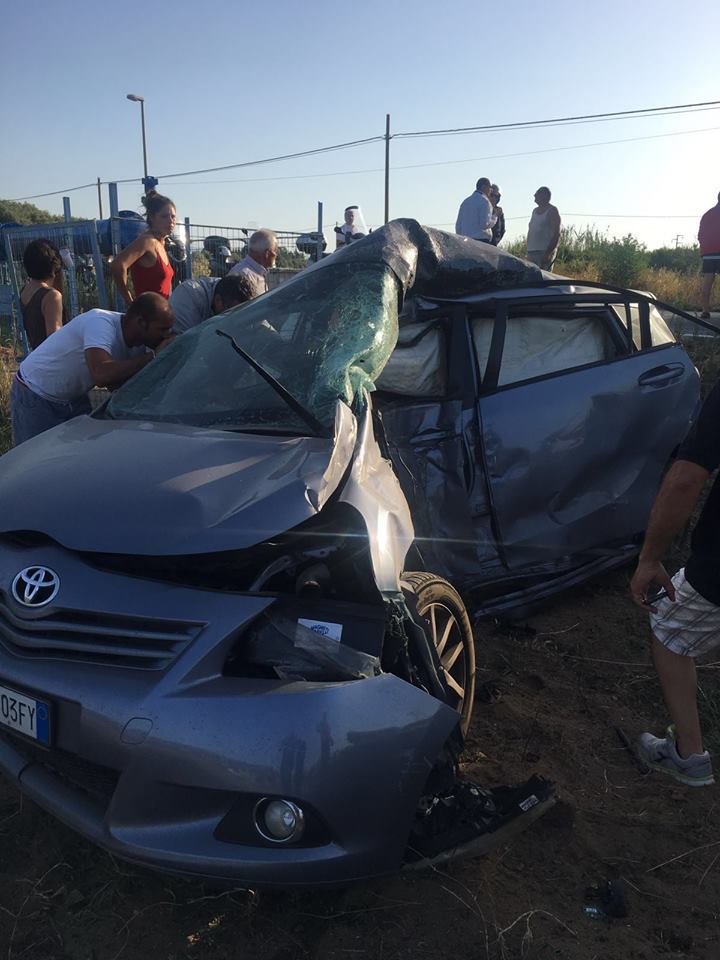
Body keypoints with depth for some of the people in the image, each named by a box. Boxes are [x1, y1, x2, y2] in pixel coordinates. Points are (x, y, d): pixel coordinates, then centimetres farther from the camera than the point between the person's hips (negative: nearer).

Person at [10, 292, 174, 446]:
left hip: (74, 398, 7)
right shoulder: (100, 323, -33)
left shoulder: (138, 343, -9)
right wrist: (152, 357, -40)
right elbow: (101, 374, -50)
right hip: (35, 398, -7)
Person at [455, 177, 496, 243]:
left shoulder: (465, 202, 16)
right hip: (482, 241, -7)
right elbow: (485, 224, -16)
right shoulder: (484, 201, -6)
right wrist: (494, 218, 3)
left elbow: (458, 226, 14)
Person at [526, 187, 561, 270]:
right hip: (531, 251, 8)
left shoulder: (552, 211, -3)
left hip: (544, 252, -8)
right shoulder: (535, 211, 21)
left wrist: (548, 253, -20)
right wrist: (528, 251, 15)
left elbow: (556, 234, -11)